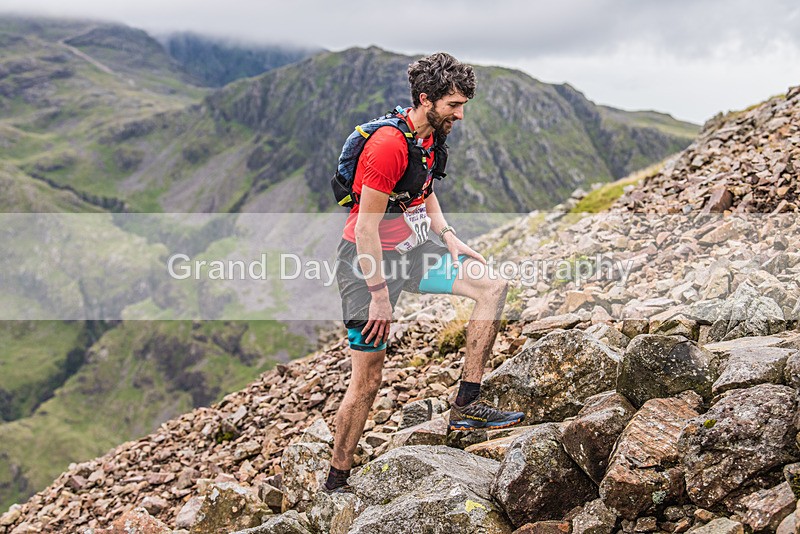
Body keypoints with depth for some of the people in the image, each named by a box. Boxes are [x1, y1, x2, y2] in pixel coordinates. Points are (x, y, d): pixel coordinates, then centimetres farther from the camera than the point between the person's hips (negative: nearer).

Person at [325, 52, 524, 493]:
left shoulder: (433, 137, 3)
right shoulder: (389, 145, -25)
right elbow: (366, 227, -24)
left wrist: (450, 239, 7)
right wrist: (379, 295, -23)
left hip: (410, 249, 8)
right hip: (368, 260, -8)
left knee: (492, 287, -6)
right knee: (368, 378, -4)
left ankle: (467, 405, -1)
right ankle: (335, 483, 12)